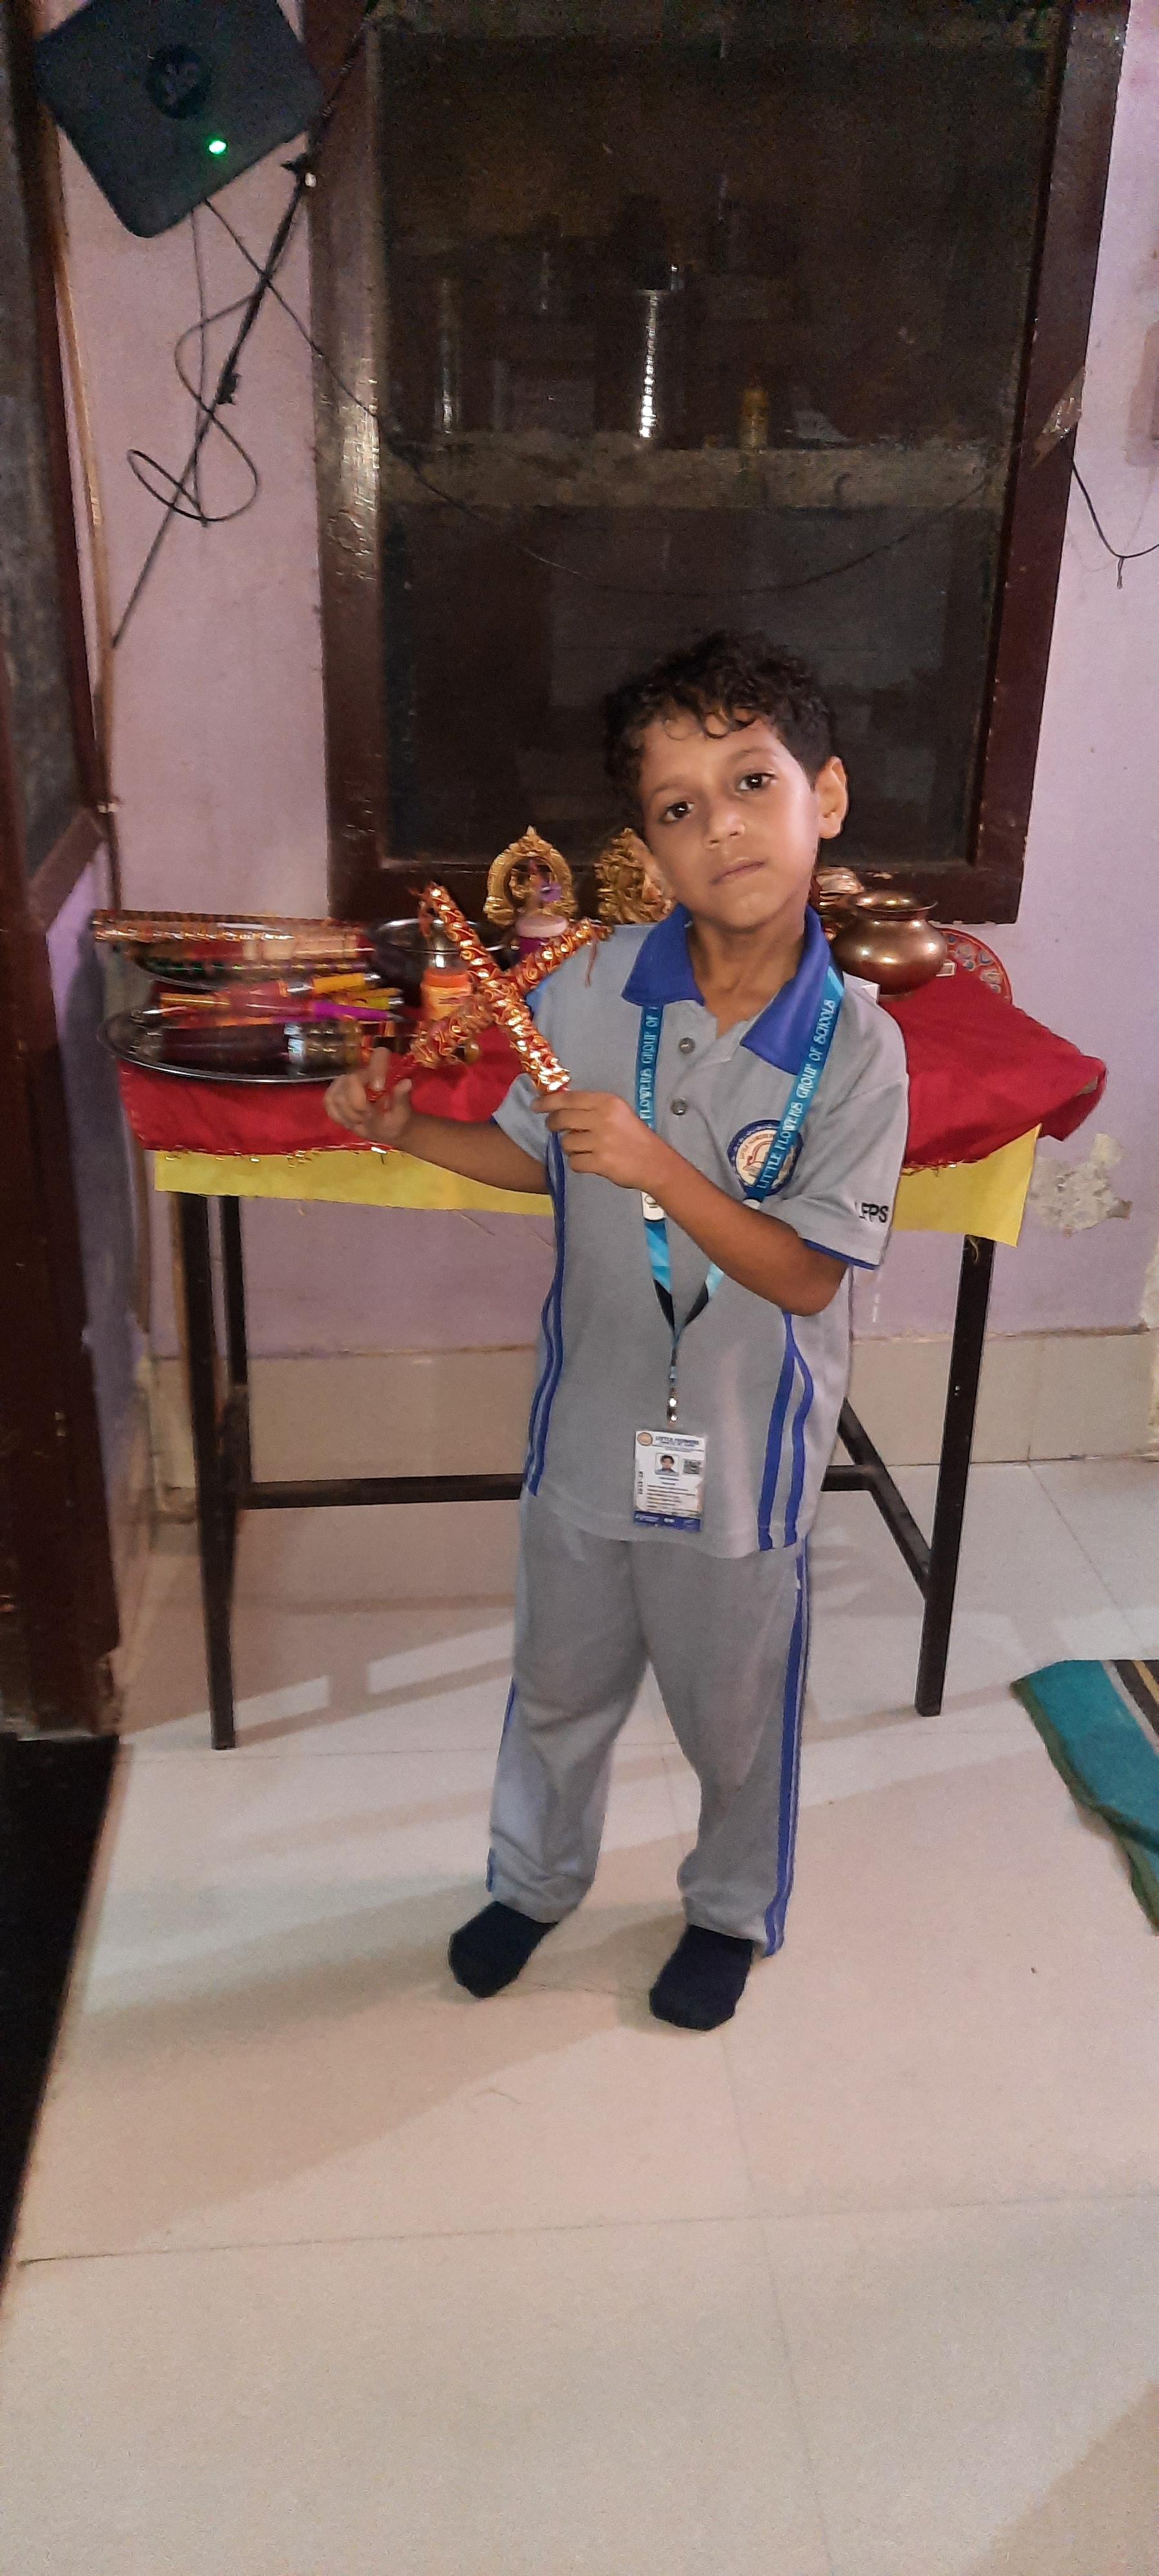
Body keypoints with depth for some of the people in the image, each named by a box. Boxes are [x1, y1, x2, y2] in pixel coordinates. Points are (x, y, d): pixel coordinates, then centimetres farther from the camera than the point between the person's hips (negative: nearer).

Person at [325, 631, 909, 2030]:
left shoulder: (853, 1043, -18)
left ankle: (731, 1909, 49)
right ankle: (535, 1878, 52)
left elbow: (807, 1275, -19)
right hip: (588, 1429, 3)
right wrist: (404, 1130, -10)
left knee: (735, 1715, 20)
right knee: (559, 1685, 24)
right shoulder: (593, 988, -12)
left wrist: (656, 1164, -30)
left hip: (743, 1453, -2)